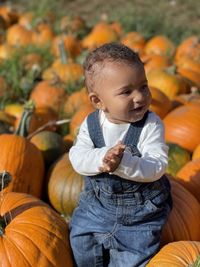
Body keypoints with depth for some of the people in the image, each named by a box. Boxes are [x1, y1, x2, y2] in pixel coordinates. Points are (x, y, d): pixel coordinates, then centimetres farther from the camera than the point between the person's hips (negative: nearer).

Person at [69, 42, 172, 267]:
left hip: (142, 208, -3)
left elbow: (157, 166, -25)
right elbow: (77, 157, -16)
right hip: (98, 199, 3)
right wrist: (102, 158, -37)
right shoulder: (90, 124, -9)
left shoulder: (151, 126, -18)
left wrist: (123, 164, -41)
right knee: (81, 241, 9)